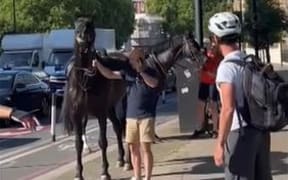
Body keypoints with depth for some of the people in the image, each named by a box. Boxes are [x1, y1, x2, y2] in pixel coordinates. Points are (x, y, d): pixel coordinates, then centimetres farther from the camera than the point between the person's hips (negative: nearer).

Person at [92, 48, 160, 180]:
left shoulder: (150, 72, -4)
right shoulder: (128, 72, 7)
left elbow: (153, 83, -25)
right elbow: (110, 74, 6)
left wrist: (141, 71, -24)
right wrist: (98, 65, -7)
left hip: (146, 117, -5)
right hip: (131, 116, 5)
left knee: (145, 148, -5)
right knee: (133, 148, 9)